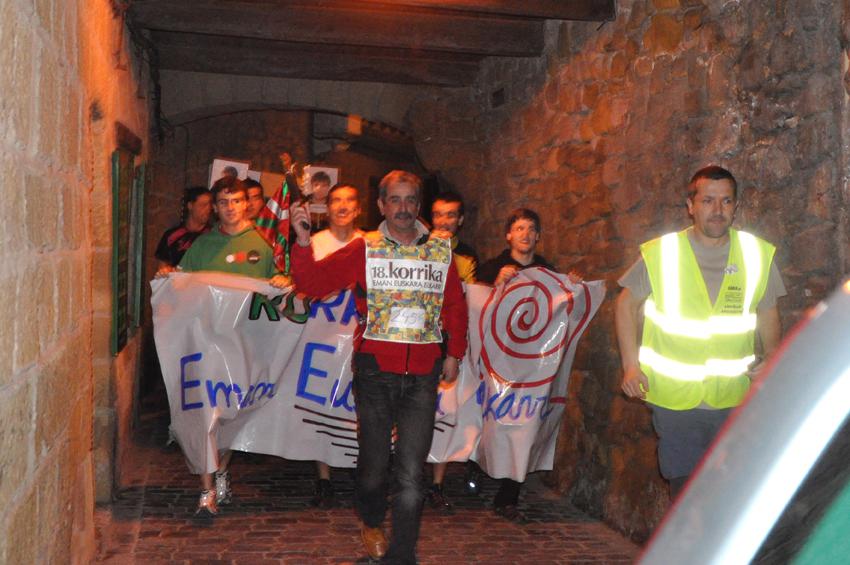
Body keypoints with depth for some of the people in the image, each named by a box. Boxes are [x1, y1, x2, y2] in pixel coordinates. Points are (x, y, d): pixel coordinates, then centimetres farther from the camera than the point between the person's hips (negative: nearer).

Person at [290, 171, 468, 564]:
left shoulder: (441, 252, 8)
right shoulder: (363, 250, 1)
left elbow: (455, 307, 16)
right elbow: (313, 282, -4)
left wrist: (454, 354, 12)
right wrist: (302, 242, -19)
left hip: (422, 375, 1)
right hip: (375, 371, -1)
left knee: (411, 473, -4)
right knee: (374, 460, 12)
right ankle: (371, 523, 41)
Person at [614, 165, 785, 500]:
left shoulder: (758, 255, 0)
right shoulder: (660, 254, -6)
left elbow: (767, 313, 14)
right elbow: (626, 304, 3)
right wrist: (631, 365, -3)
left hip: (734, 399, 2)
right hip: (674, 397, -2)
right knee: (684, 485, 6)